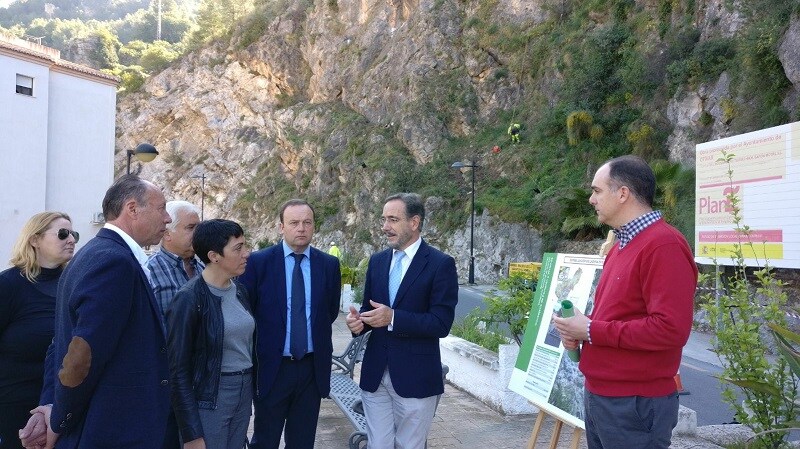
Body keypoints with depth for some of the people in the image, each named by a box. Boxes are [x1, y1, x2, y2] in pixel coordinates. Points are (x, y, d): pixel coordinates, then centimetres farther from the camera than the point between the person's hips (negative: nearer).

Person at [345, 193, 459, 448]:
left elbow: (441, 323, -15)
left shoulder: (441, 264, -9)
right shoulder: (377, 261, 9)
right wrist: (358, 321, -8)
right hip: (375, 374, 5)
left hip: (415, 377, -5)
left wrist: (393, 318, -25)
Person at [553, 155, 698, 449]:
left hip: (635, 403, -9)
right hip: (598, 395, 9)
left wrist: (591, 331, -19)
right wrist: (579, 329, 3)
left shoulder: (664, 245, -18)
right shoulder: (621, 245, 15)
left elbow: (670, 329, -26)